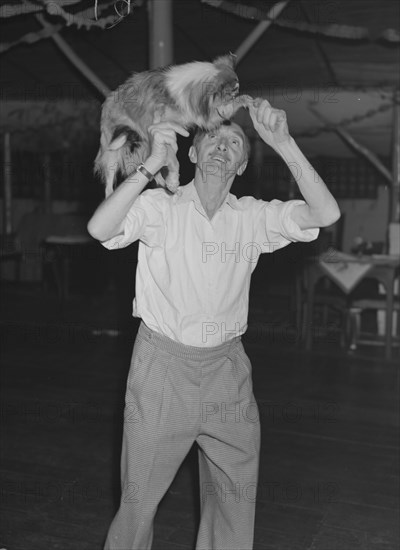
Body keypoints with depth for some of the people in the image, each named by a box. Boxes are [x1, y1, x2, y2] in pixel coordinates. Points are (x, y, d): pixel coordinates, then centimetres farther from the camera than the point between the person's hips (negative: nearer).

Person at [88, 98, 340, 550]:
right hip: (163, 366, -2)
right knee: (140, 499, 10)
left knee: (236, 504, 16)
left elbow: (326, 213, -10)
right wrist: (152, 164, -28)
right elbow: (99, 229, -22)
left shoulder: (252, 217, 2)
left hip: (228, 372, 3)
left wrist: (283, 143, -18)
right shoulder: (160, 206, -5)